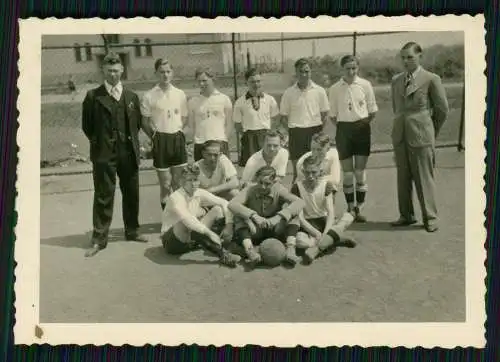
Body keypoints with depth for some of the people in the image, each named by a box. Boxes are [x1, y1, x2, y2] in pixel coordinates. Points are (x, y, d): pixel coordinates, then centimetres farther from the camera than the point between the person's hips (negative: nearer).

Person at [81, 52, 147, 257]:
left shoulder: (131, 97, 9)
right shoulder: (93, 96, -1)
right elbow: (87, 125, 4)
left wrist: (131, 141, 9)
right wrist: (98, 143, 3)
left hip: (129, 153, 4)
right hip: (104, 154, -3)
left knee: (131, 194, 11)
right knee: (103, 196, -2)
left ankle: (132, 231, 27)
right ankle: (99, 239, 5)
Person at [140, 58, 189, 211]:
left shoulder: (180, 94, 3)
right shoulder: (149, 96, -6)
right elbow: (145, 122, 1)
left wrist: (177, 132, 6)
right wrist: (155, 137, -2)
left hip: (178, 140, 3)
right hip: (160, 141, -3)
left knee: (178, 182, 9)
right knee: (165, 184, 2)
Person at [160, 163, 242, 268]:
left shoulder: (199, 193, -3)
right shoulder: (175, 197, -21)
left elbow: (224, 203, -1)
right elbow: (187, 219, -38)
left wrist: (229, 225, -14)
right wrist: (209, 233, -44)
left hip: (192, 238, 7)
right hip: (172, 241, -6)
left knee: (218, 209, -6)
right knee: (186, 224, -39)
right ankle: (223, 255, -38)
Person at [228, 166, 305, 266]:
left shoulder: (278, 190, -10)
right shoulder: (250, 190, -11)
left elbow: (299, 202, -25)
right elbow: (232, 204, -28)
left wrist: (279, 217, -37)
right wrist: (254, 216, -40)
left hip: (274, 232, 1)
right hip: (254, 234, 0)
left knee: (293, 212, -20)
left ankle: (290, 249, -29)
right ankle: (249, 249, -38)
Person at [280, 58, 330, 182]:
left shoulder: (319, 91, 2)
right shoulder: (288, 93, 2)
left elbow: (325, 114, 9)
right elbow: (284, 116, 7)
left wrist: (318, 129, -1)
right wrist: (292, 130, -4)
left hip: (315, 132, 0)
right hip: (296, 133, 0)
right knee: (297, 169, 5)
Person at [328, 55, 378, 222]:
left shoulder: (365, 85, -2)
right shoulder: (335, 89, -1)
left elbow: (372, 111, 7)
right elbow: (333, 115, 7)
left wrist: (364, 124, 1)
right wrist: (342, 127, 1)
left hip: (362, 128, 0)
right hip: (344, 130, 0)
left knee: (360, 172, 2)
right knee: (347, 173, 6)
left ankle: (359, 208, 12)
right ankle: (350, 208, 18)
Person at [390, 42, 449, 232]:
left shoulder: (431, 79, -4)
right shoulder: (396, 80, 11)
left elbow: (442, 109, 2)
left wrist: (433, 131, 11)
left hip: (421, 135, -5)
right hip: (400, 135, 5)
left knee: (424, 177, -1)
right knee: (403, 178, 8)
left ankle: (430, 218, 9)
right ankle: (406, 215, 18)